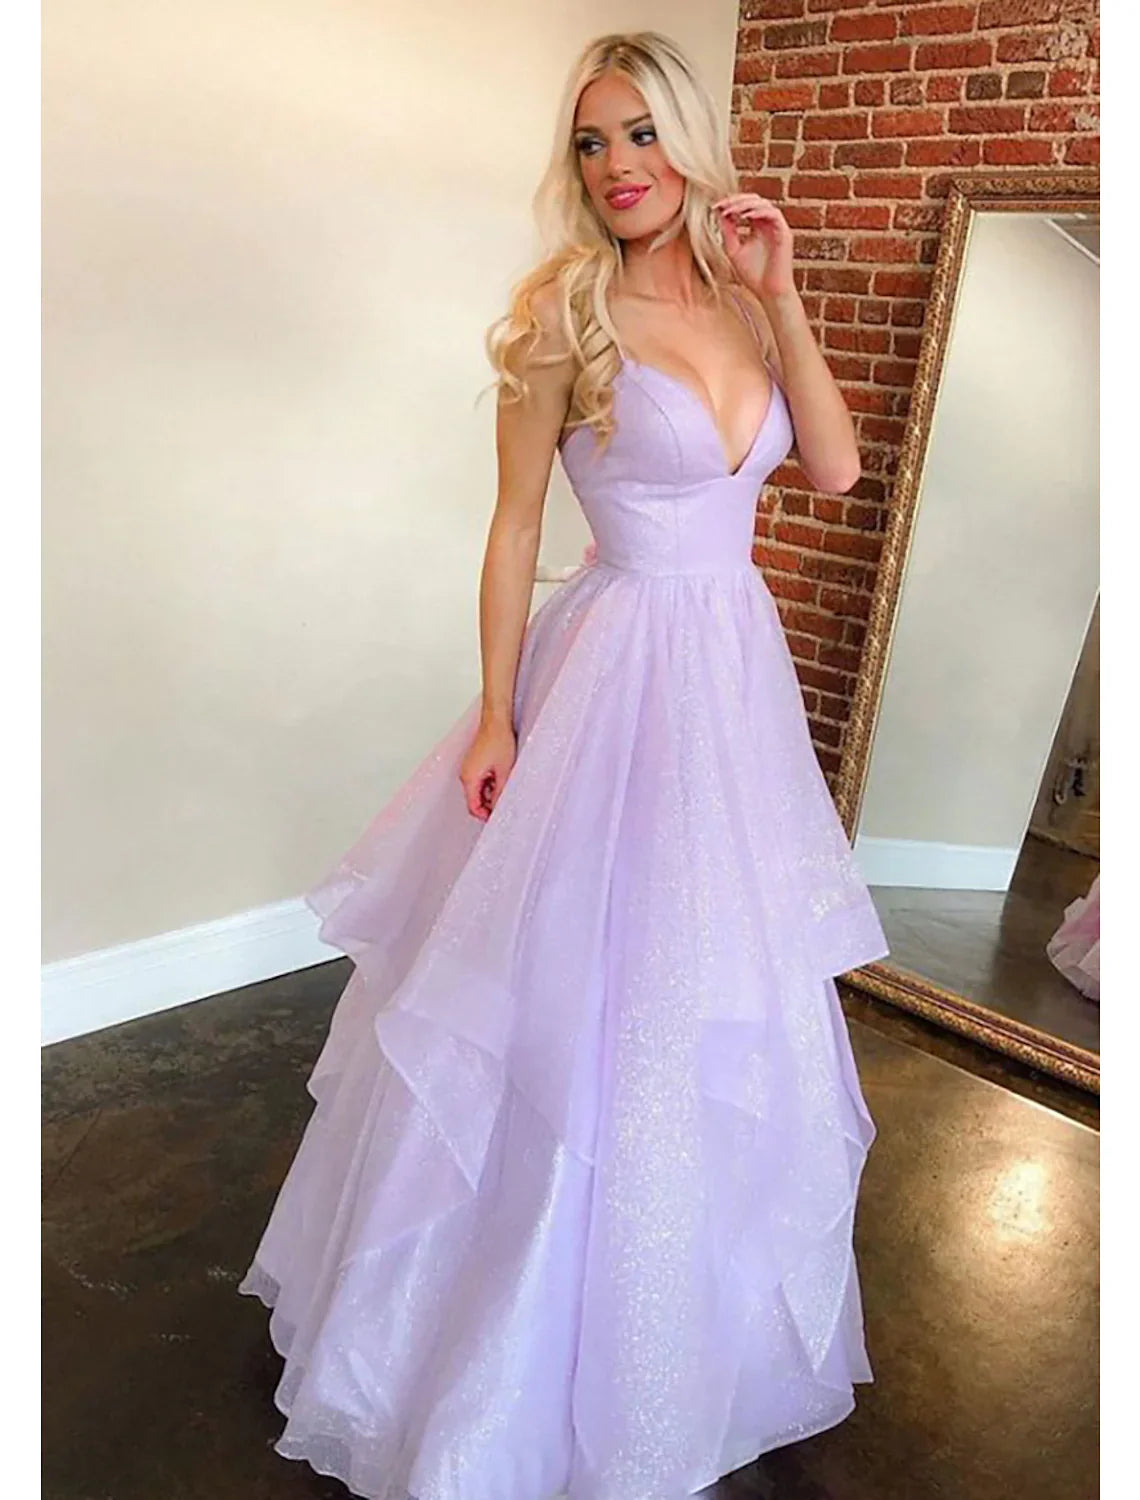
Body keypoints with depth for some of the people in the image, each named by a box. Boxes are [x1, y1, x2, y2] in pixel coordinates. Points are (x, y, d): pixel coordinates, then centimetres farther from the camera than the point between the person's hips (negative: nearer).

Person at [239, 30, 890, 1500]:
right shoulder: (565, 309, -7)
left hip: (737, 666, 6)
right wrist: (496, 713, -9)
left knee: (723, 1008, 17)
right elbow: (516, 524, -7)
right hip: (617, 673, -5)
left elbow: (835, 465, 2)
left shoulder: (738, 296, 8)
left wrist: (780, 295, -4)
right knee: (588, 1011, 4)